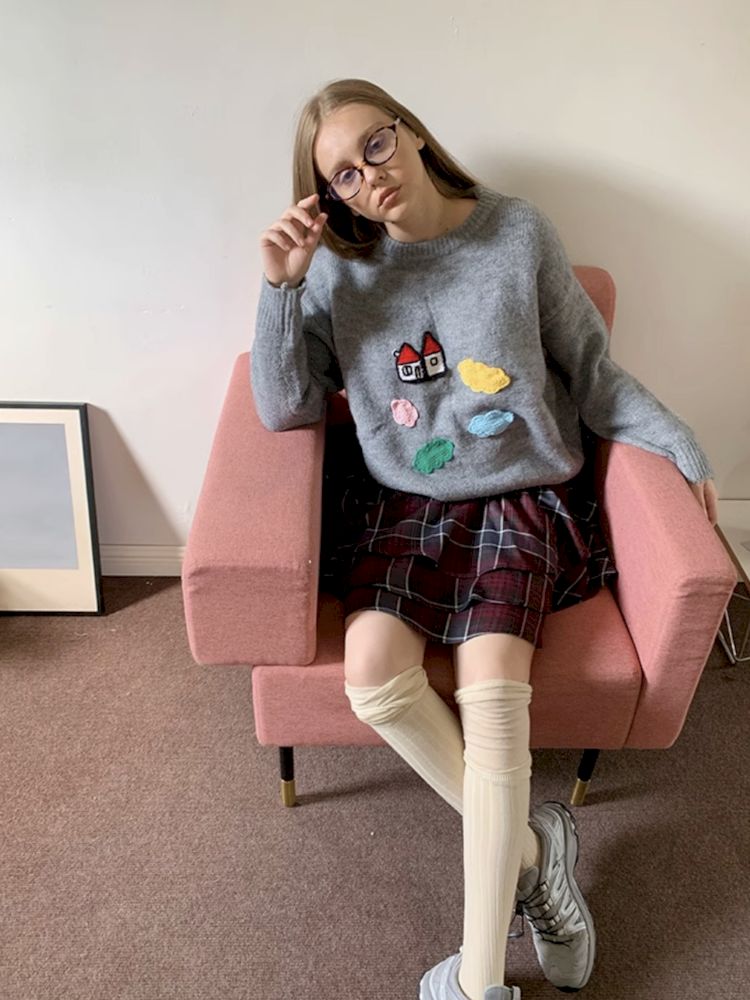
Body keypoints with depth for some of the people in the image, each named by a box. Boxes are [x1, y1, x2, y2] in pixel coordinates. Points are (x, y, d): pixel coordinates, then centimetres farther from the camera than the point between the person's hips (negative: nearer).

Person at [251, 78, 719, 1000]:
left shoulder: (519, 232, 0)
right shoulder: (340, 269, 2)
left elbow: (593, 371, 7)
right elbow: (283, 410, -3)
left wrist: (678, 442, -4)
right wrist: (280, 287, -13)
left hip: (524, 498, -1)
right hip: (401, 502, 2)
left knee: (491, 690, -23)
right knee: (373, 674, -23)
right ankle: (532, 846, 0)